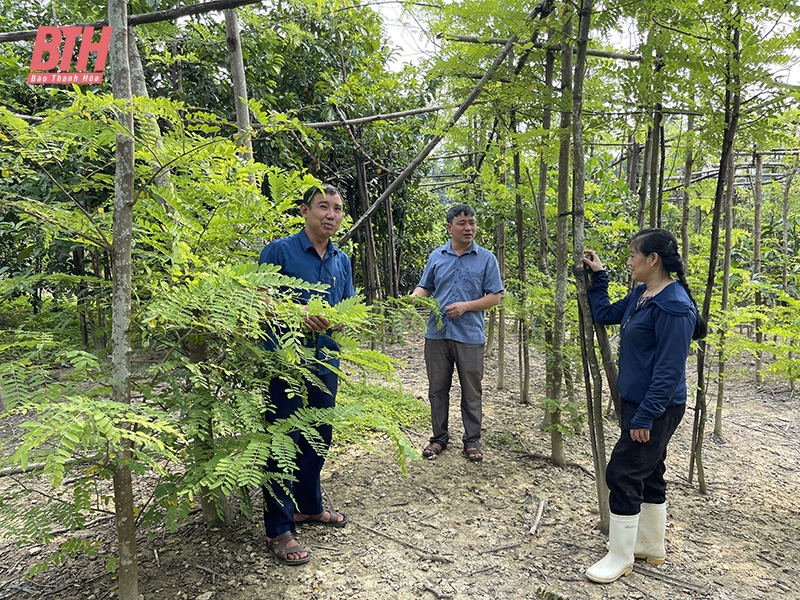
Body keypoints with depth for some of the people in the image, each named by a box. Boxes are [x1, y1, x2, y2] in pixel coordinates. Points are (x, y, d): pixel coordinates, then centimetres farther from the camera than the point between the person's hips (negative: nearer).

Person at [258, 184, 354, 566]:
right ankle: (279, 530, 11)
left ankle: (309, 506, 36)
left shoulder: (341, 260, 11)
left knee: (319, 436, 16)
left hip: (325, 358, 6)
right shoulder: (279, 251, -7)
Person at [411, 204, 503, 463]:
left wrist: (465, 306, -15)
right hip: (437, 334, 2)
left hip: (470, 336, -2)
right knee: (437, 389, 11)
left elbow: (495, 296, -1)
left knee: (471, 392, 7)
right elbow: (424, 287, 13)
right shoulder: (436, 256, 7)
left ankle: (472, 441, 21)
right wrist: (412, 299, -9)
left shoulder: (486, 258, 0)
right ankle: (439, 437, 25)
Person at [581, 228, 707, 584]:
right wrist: (598, 276, 17)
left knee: (622, 475, -4)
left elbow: (670, 370, -23)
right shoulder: (640, 295, 7)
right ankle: (651, 547, 34)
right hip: (637, 401, 10)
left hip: (656, 408, -10)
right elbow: (604, 315, 22)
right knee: (647, 474, 18)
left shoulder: (674, 306, -21)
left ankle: (620, 558, 11)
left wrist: (645, 417, -22)